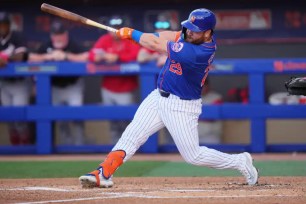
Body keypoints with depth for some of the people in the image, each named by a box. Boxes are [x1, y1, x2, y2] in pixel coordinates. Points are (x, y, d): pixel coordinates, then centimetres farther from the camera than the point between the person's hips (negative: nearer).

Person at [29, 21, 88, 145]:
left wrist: (66, 56, -31)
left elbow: (86, 58, -29)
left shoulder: (74, 46, -14)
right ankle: (66, 144, 23)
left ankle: (79, 144, -3)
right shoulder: (46, 46, -2)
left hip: (73, 85, -4)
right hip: (55, 87, 4)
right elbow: (31, 58, -8)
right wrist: (47, 56, -23)